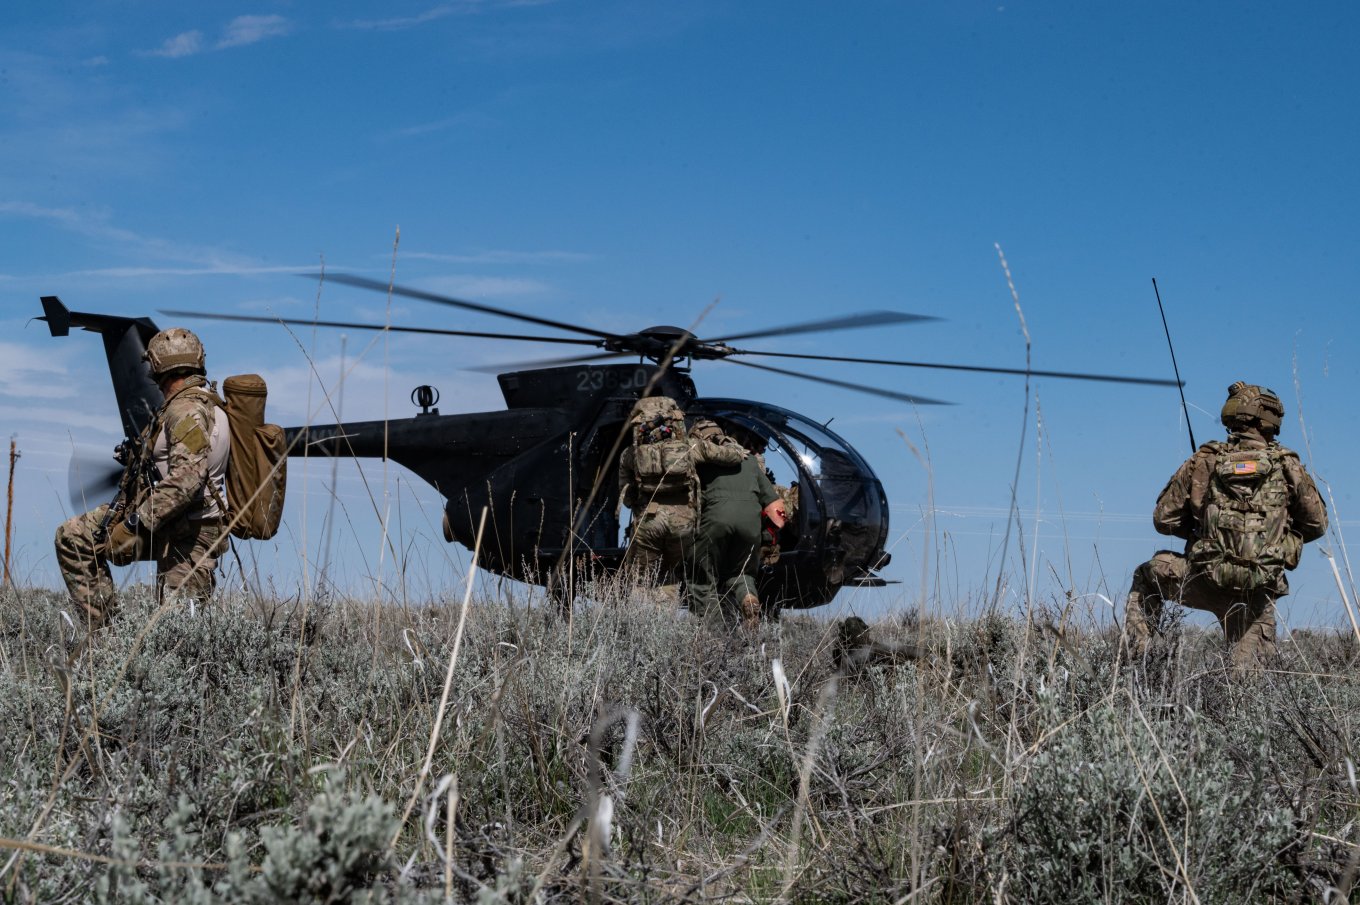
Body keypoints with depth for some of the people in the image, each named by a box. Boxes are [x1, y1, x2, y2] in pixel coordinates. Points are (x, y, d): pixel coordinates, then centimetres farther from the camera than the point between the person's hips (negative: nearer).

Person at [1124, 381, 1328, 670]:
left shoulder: (1203, 461, 5)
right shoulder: (1287, 466, 4)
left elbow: (1164, 519, 7)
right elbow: (1316, 524, 11)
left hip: (1205, 581, 0)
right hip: (1257, 592, 0)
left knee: (1148, 575, 27)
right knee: (1250, 656, 17)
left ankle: (1136, 653, 18)